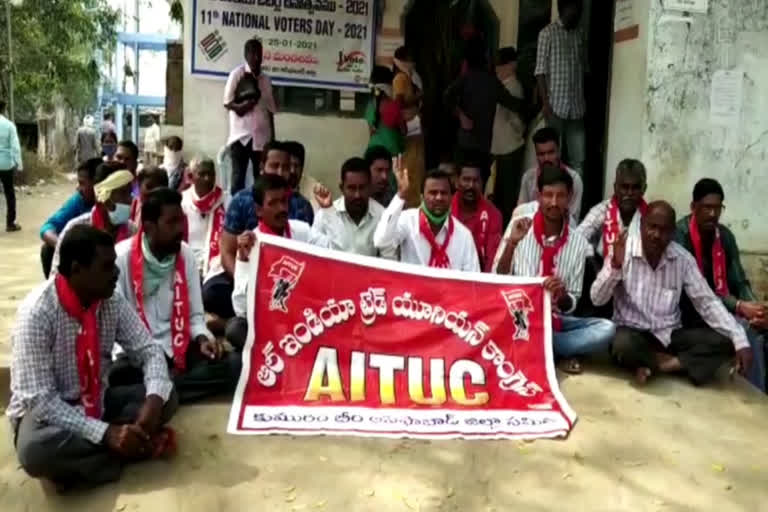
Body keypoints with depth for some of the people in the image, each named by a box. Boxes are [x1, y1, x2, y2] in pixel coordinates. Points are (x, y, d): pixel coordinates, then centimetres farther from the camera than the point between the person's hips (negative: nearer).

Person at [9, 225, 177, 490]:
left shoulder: (112, 301, -9)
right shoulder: (36, 313, -25)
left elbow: (149, 351, -4)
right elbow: (40, 400, -26)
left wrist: (155, 398, -26)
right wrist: (105, 433, -34)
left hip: (98, 401, 6)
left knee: (166, 398, -14)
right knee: (35, 449, -38)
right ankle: (119, 452, -16)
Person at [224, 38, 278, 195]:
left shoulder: (266, 79, 14)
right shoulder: (237, 74, -1)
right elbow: (227, 102, -3)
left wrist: (272, 137, 12)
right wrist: (239, 107, -23)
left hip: (262, 136, 5)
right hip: (241, 134, -4)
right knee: (238, 176, -4)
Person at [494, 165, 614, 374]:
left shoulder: (578, 243, 0)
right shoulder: (520, 231, -3)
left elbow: (570, 306, 1)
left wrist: (562, 295, -23)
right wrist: (512, 243, -20)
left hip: (555, 320, 2)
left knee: (606, 328, -21)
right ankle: (560, 352, -17)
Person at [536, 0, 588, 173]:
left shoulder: (581, 33, 13)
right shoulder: (548, 33, -2)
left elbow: (585, 67, 15)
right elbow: (541, 70, -5)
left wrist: (587, 100, 8)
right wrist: (545, 103, -12)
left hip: (577, 106, 4)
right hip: (556, 105, -4)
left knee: (579, 159, 2)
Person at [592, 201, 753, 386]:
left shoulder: (683, 258, -2)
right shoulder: (622, 251, -9)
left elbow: (708, 302, -2)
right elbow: (597, 299, -13)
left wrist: (740, 341, -14)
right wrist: (616, 265, -29)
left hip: (670, 335, 4)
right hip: (632, 332, -3)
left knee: (723, 342, -17)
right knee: (624, 344, -38)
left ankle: (655, 365, -19)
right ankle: (672, 362, -10)